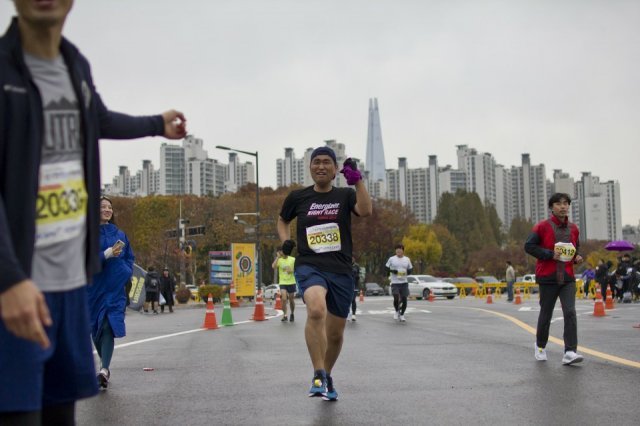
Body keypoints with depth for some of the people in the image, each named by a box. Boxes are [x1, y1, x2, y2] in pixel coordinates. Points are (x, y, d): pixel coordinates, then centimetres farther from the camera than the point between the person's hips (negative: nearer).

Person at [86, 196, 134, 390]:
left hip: (114, 287, 0)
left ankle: (104, 369, -22)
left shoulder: (119, 234, 10)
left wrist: (126, 272, 0)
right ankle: (105, 365, 29)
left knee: (108, 326, -13)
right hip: (94, 286, 0)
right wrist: (108, 254, -20)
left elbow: (129, 257, 17)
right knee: (95, 327, 10)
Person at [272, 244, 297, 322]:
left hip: (291, 282, 0)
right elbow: (273, 266, -20)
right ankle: (284, 315, -7)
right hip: (282, 283, 0)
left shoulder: (293, 259, -2)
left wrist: (292, 270, -15)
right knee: (284, 299, -17)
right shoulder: (279, 260, -1)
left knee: (291, 300, 9)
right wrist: (278, 257, -18)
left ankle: (292, 314, 32)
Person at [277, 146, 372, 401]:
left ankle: (327, 376, 38)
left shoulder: (345, 196, 5)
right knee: (316, 309, -33)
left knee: (335, 333, 11)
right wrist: (285, 241, 7)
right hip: (309, 267, -2)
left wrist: (357, 179, -21)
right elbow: (282, 220, 25)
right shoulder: (298, 197, 7)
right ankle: (318, 376, -25)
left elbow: (365, 211, -16)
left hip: (341, 271, 2)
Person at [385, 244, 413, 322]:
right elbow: (386, 268, 4)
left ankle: (402, 315, 20)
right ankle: (397, 311, 11)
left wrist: (407, 272, -7)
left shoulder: (407, 259, 7)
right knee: (396, 298, -18)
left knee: (404, 299, 0)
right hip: (395, 283, -3)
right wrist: (392, 271, -14)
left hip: (404, 283, 3)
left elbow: (411, 269, 15)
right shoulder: (392, 259, 0)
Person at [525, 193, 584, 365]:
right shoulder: (542, 226, -5)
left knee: (570, 313, -12)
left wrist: (578, 256, 2)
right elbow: (529, 246, -9)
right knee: (546, 314, 8)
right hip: (548, 278, -3)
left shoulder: (573, 229, 9)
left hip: (568, 279, 3)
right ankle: (540, 346, 30)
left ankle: (570, 353, -15)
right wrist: (550, 254, -17)